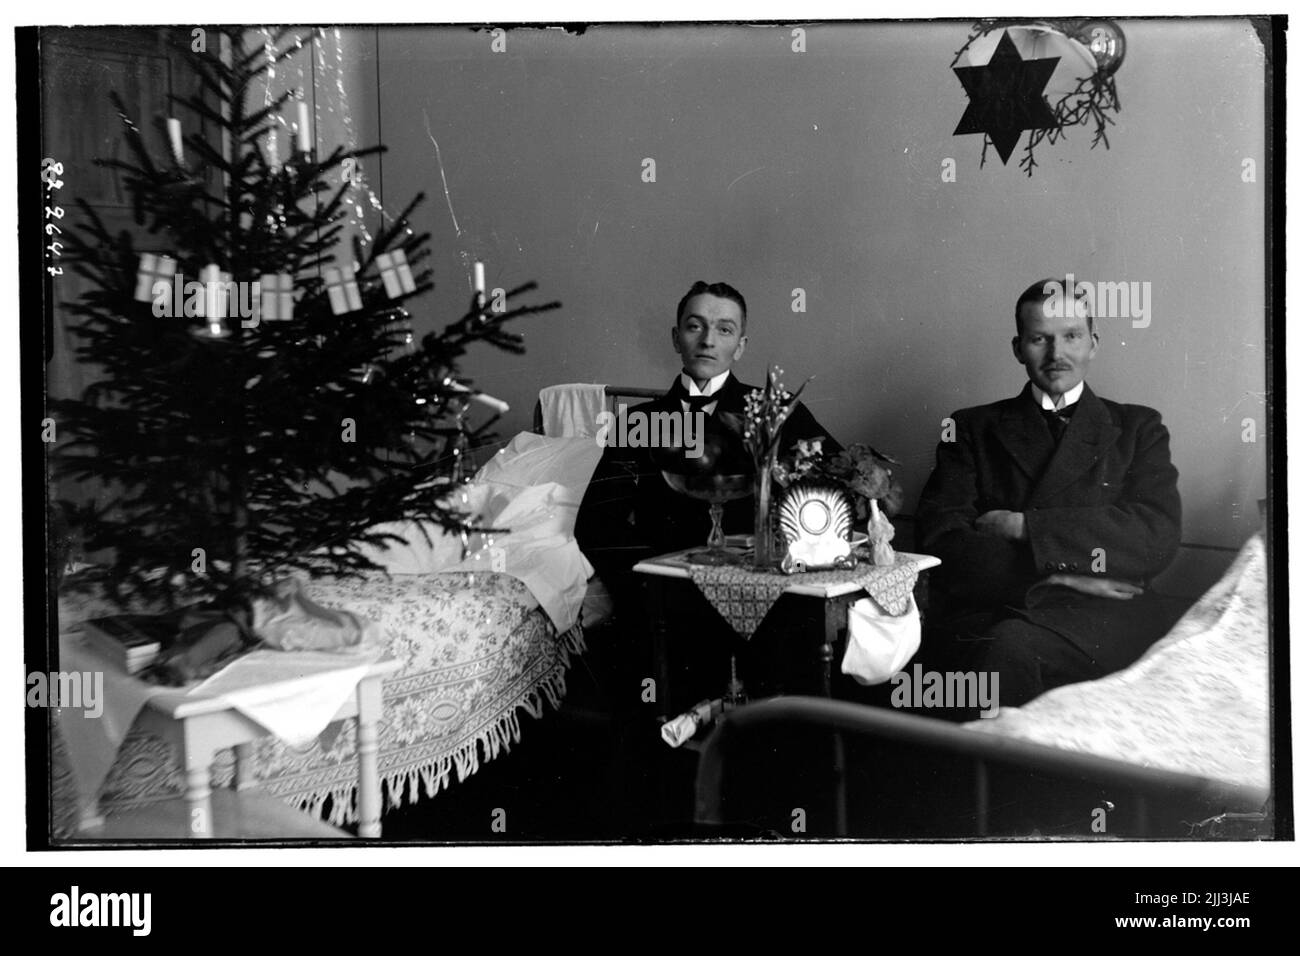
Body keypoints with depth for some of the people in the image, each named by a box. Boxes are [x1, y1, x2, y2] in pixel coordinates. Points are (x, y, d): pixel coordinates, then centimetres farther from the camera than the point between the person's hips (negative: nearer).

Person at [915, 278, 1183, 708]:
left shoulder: (1137, 427, 20)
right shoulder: (972, 429, 19)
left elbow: (1158, 538, 2)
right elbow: (940, 540, 3)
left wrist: (1024, 525, -4)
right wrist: (1056, 573, -9)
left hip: (1103, 617, 0)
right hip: (987, 613, 1)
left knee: (1012, 645, -34)